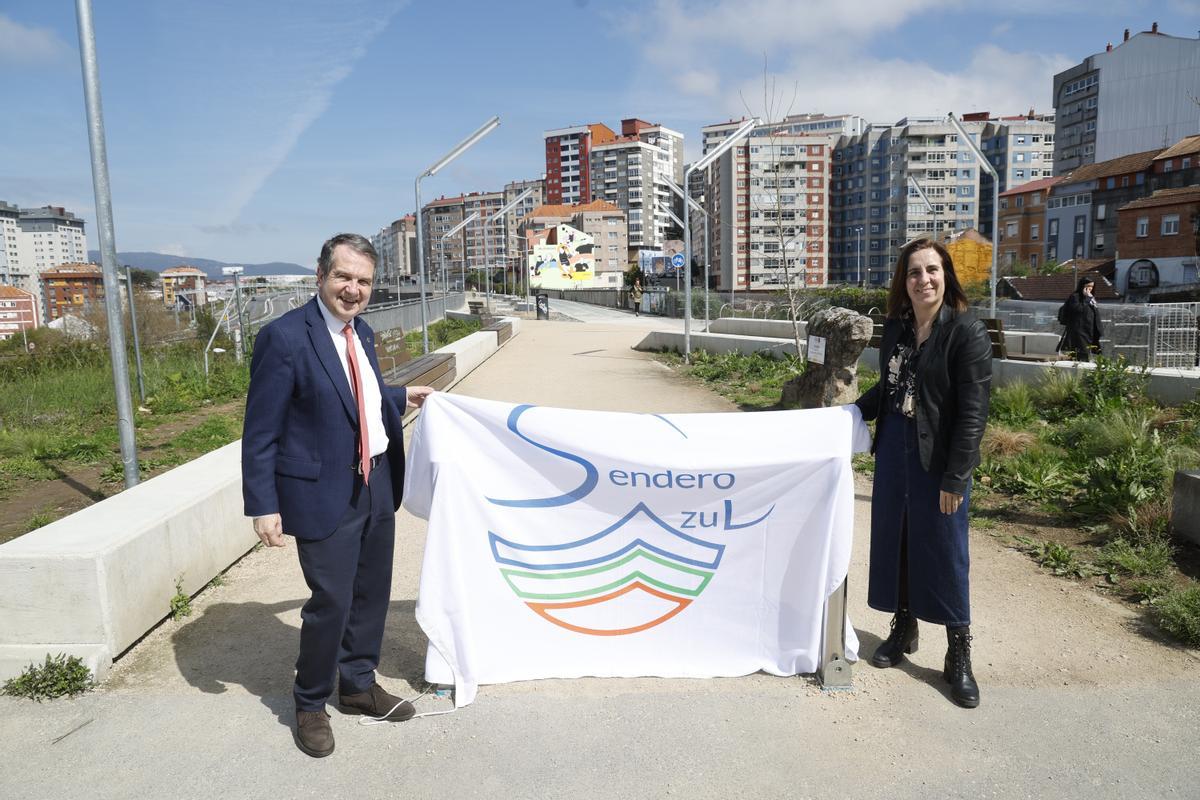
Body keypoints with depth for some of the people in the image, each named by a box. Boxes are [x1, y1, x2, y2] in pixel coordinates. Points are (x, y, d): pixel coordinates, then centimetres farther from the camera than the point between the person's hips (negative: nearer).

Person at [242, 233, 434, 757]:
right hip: (324, 494, -7)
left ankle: (358, 685, 39)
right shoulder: (285, 337, -15)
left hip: (377, 483, 8)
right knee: (331, 602, 0)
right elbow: (260, 432, -14)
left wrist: (401, 397, 31)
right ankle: (310, 705, 25)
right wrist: (263, 506, -16)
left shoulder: (361, 332, 8)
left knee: (372, 594, 18)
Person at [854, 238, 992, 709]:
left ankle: (958, 656, 20)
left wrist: (955, 478, -17)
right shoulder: (896, 327, 5)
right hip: (893, 452, 6)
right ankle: (903, 630, 33)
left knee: (944, 554, 4)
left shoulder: (966, 331, -12)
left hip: (939, 458, -5)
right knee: (893, 543, 13)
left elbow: (973, 412, -15)